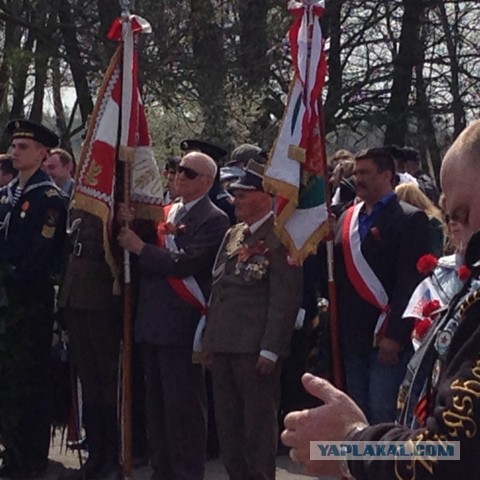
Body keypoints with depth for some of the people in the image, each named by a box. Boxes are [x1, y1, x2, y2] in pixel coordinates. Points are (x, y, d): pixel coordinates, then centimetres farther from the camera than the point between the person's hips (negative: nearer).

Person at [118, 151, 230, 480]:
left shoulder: (213, 220, -10)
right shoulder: (165, 212, 14)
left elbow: (184, 263, -20)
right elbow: (146, 252, 13)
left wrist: (140, 246, -12)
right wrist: (131, 226, -4)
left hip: (182, 324, -8)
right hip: (152, 321, 9)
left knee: (184, 403, -4)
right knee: (157, 402, 17)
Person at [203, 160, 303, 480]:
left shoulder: (280, 237, -9)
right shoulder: (233, 235, 17)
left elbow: (285, 298, -15)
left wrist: (270, 350, -18)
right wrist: (210, 340, 16)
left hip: (256, 348, -8)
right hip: (223, 345, 8)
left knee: (259, 421, 0)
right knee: (228, 421, 14)